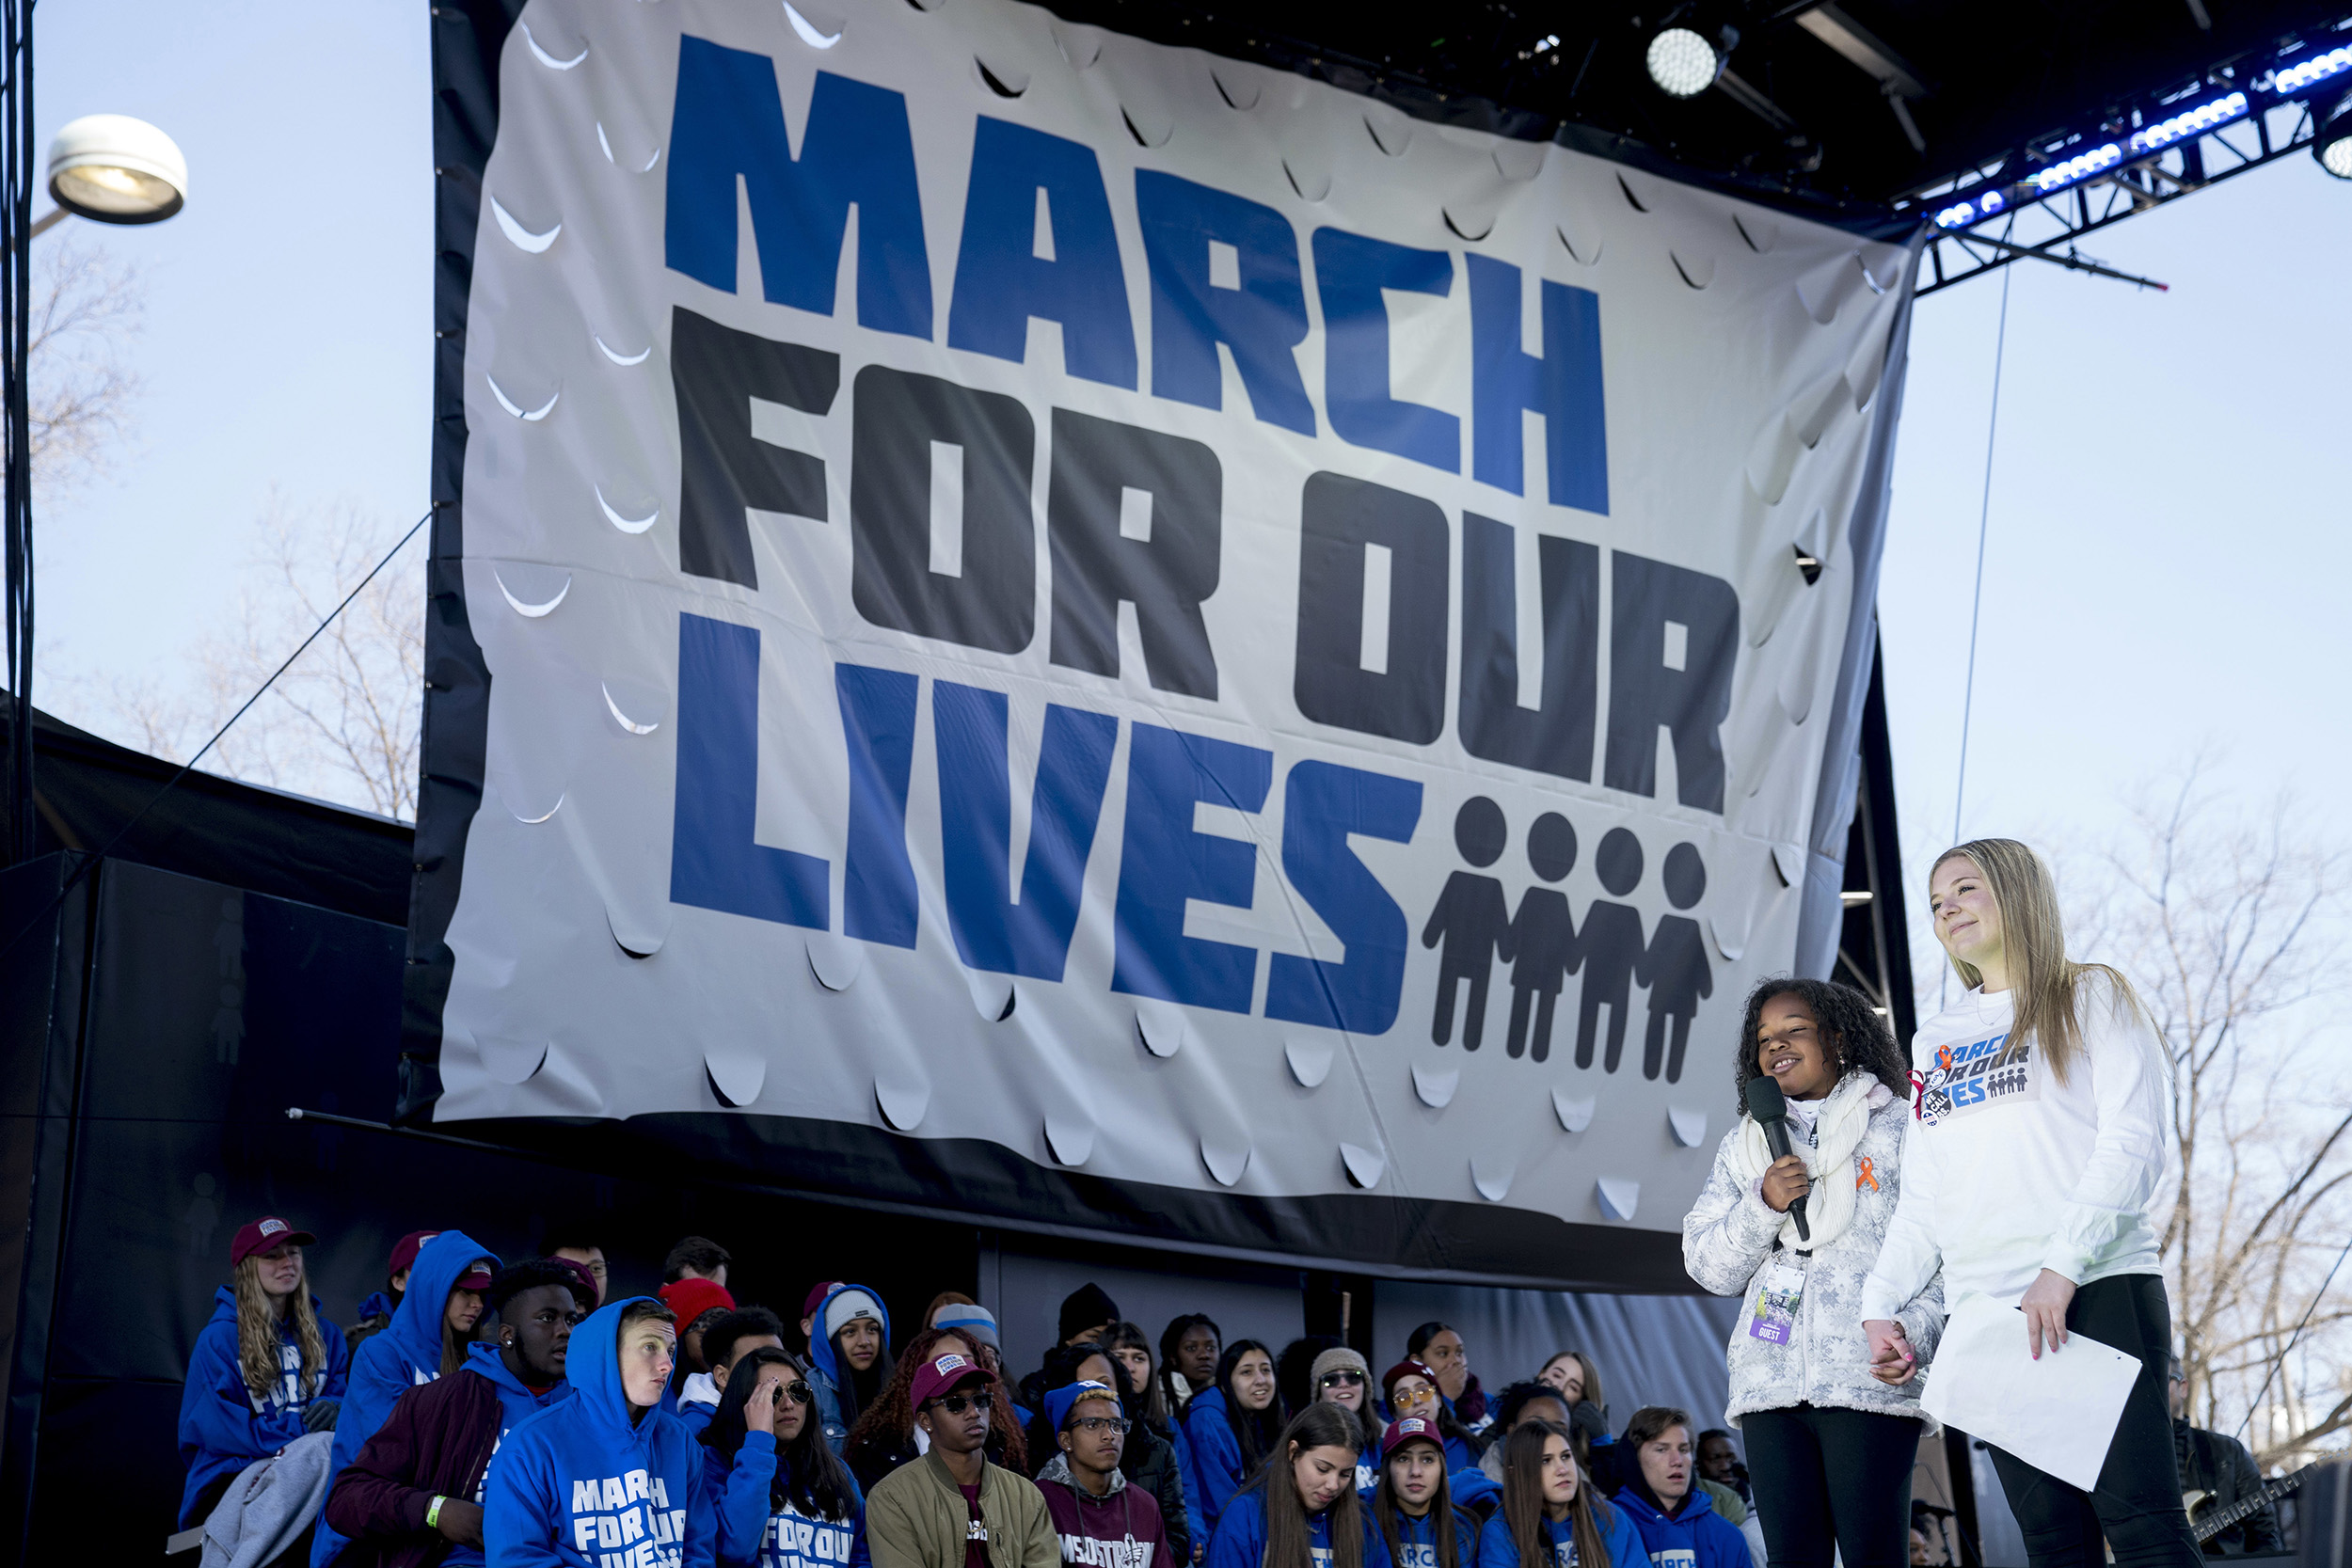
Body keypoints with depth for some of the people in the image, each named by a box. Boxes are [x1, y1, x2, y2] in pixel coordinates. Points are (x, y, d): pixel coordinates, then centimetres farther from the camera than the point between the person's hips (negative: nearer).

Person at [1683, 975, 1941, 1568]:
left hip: (1869, 1380, -4)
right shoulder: (1744, 1146, 22)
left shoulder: (1897, 1129, 9)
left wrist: (1916, 1332, -15)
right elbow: (1709, 1268, 16)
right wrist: (1764, 1203, -1)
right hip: (1770, 1381, 4)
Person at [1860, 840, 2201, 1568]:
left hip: (2098, 1290, -5)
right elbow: (1921, 1198, 22)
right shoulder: (1935, 1040, 24)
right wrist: (1880, 1303, 6)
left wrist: (2063, 1266, -15)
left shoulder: (2090, 998, 8)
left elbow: (2136, 1140, -4)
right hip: (1982, 1310, 5)